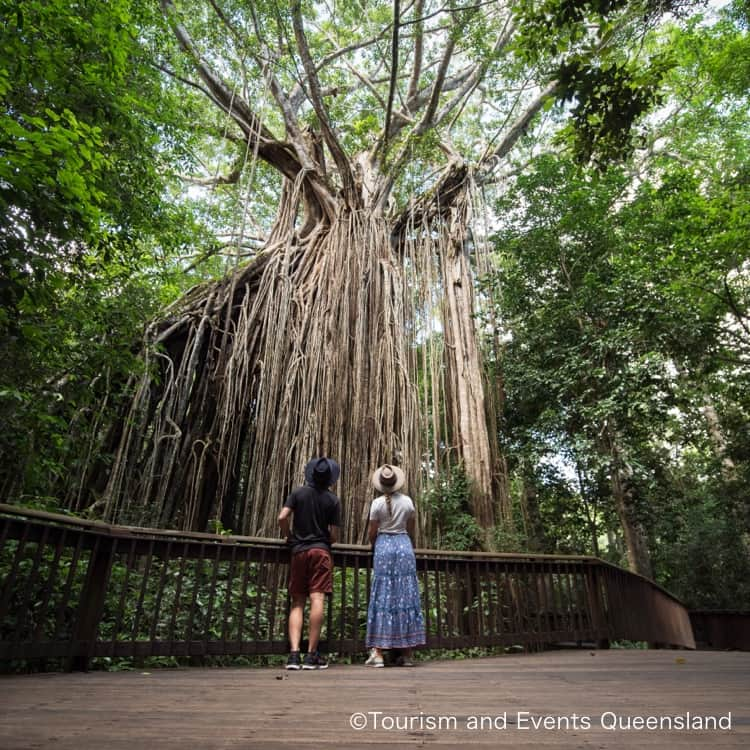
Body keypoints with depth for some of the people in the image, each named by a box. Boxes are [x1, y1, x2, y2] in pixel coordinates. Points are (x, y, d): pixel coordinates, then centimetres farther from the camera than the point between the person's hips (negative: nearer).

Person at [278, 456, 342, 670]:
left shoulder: (298, 493, 4)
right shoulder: (333, 500, 0)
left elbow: (282, 518, -6)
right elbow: (334, 536, -1)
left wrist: (289, 537, 12)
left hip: (299, 551, 3)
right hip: (321, 550, -2)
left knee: (297, 603, 6)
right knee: (317, 600, -5)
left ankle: (294, 654, -2)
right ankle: (311, 655, -5)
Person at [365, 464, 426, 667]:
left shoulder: (377, 503, -6)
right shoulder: (407, 501, 0)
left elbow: (372, 533, 1)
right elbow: (411, 530, 10)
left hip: (384, 546, -2)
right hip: (404, 545, 2)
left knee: (383, 597, 3)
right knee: (406, 596, 6)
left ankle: (378, 653, 3)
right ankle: (407, 654, 11)